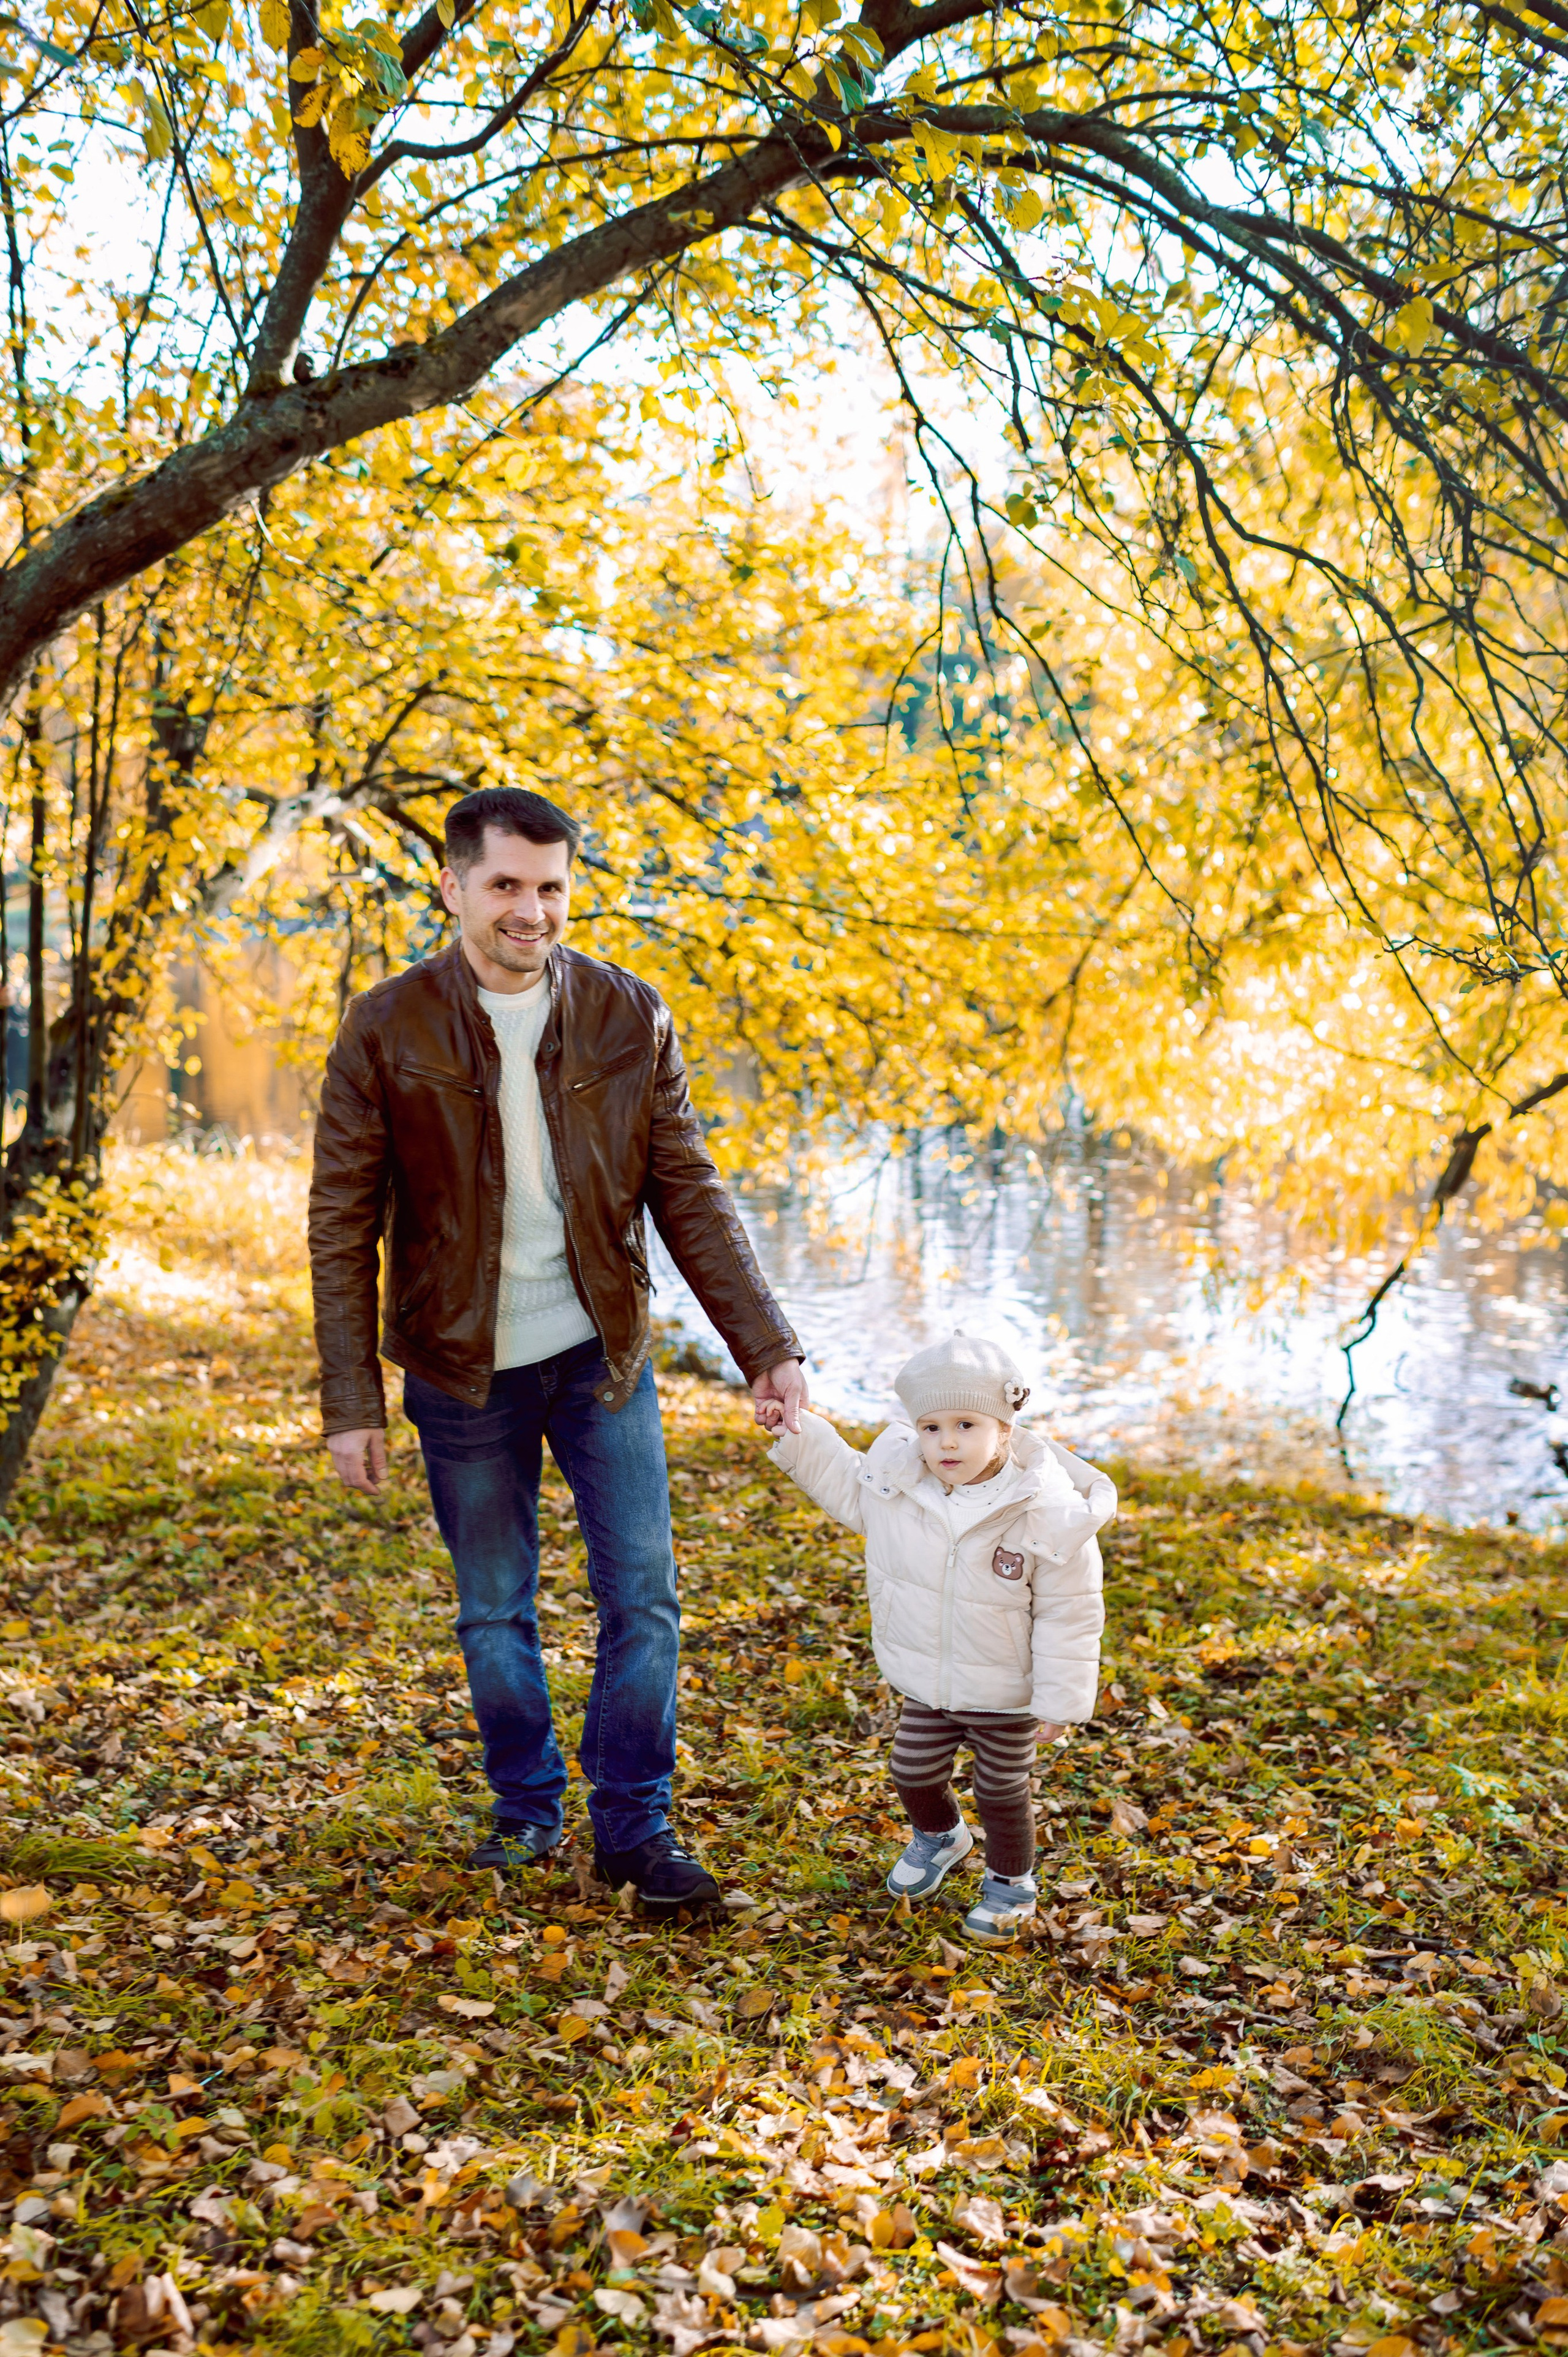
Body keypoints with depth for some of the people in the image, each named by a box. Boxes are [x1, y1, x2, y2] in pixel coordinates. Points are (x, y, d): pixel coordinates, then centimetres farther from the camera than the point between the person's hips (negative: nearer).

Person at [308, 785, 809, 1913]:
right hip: (463, 1373, -1)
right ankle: (527, 1809, 31)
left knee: (644, 1597, 3)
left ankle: (636, 1825, 19)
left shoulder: (630, 1018, -4)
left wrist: (767, 1346, -8)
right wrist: (353, 1401, -9)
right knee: (495, 1610, 11)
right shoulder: (387, 1030, -8)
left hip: (602, 1357, 1)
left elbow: (690, 1196, -1)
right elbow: (342, 1226, -6)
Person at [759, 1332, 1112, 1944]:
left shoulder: (1048, 1515, -27)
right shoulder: (896, 1479, -15)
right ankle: (939, 1836, 50)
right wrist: (797, 1434, 0)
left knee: (1002, 1791, 13)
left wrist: (1060, 1701, -14)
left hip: (1005, 1693, -4)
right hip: (926, 1682, 4)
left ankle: (1010, 1882, 40)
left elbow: (1069, 1616, -18)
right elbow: (848, 1487, 9)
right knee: (914, 1772, 17)